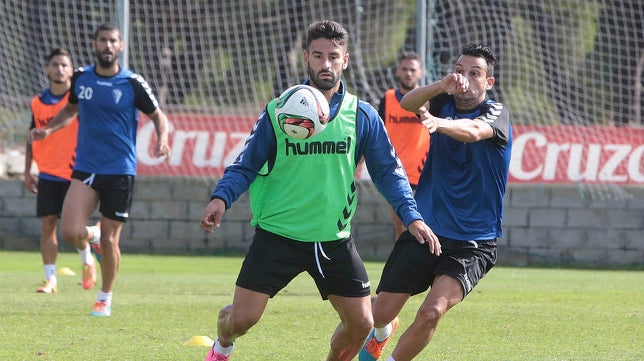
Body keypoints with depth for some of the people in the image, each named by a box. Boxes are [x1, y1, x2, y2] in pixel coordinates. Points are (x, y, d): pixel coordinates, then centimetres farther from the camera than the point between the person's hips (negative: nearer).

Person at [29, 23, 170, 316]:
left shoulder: (133, 83, -6)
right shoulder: (80, 78, 3)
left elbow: (157, 115, 4)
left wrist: (162, 139, -17)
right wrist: (48, 129, 5)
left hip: (120, 171, -2)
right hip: (85, 168, 2)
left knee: (109, 240, 2)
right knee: (70, 234, -13)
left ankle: (105, 297, 24)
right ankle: (89, 242, 24)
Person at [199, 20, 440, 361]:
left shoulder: (362, 116, 1)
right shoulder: (277, 112, -3)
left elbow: (388, 172, 4)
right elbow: (245, 166, 0)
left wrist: (411, 216, -9)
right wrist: (221, 198, -19)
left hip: (334, 240, 2)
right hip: (277, 234, -2)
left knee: (360, 323, -1)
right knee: (241, 318, -6)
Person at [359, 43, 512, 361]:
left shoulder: (496, 113, -8)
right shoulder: (445, 102, 3)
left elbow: (474, 131, -32)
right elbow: (407, 104, -18)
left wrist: (439, 123, -53)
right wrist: (440, 86, -38)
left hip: (472, 245, -4)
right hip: (424, 229, 4)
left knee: (432, 312, -24)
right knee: (381, 312, 3)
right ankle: (382, 332, 40)